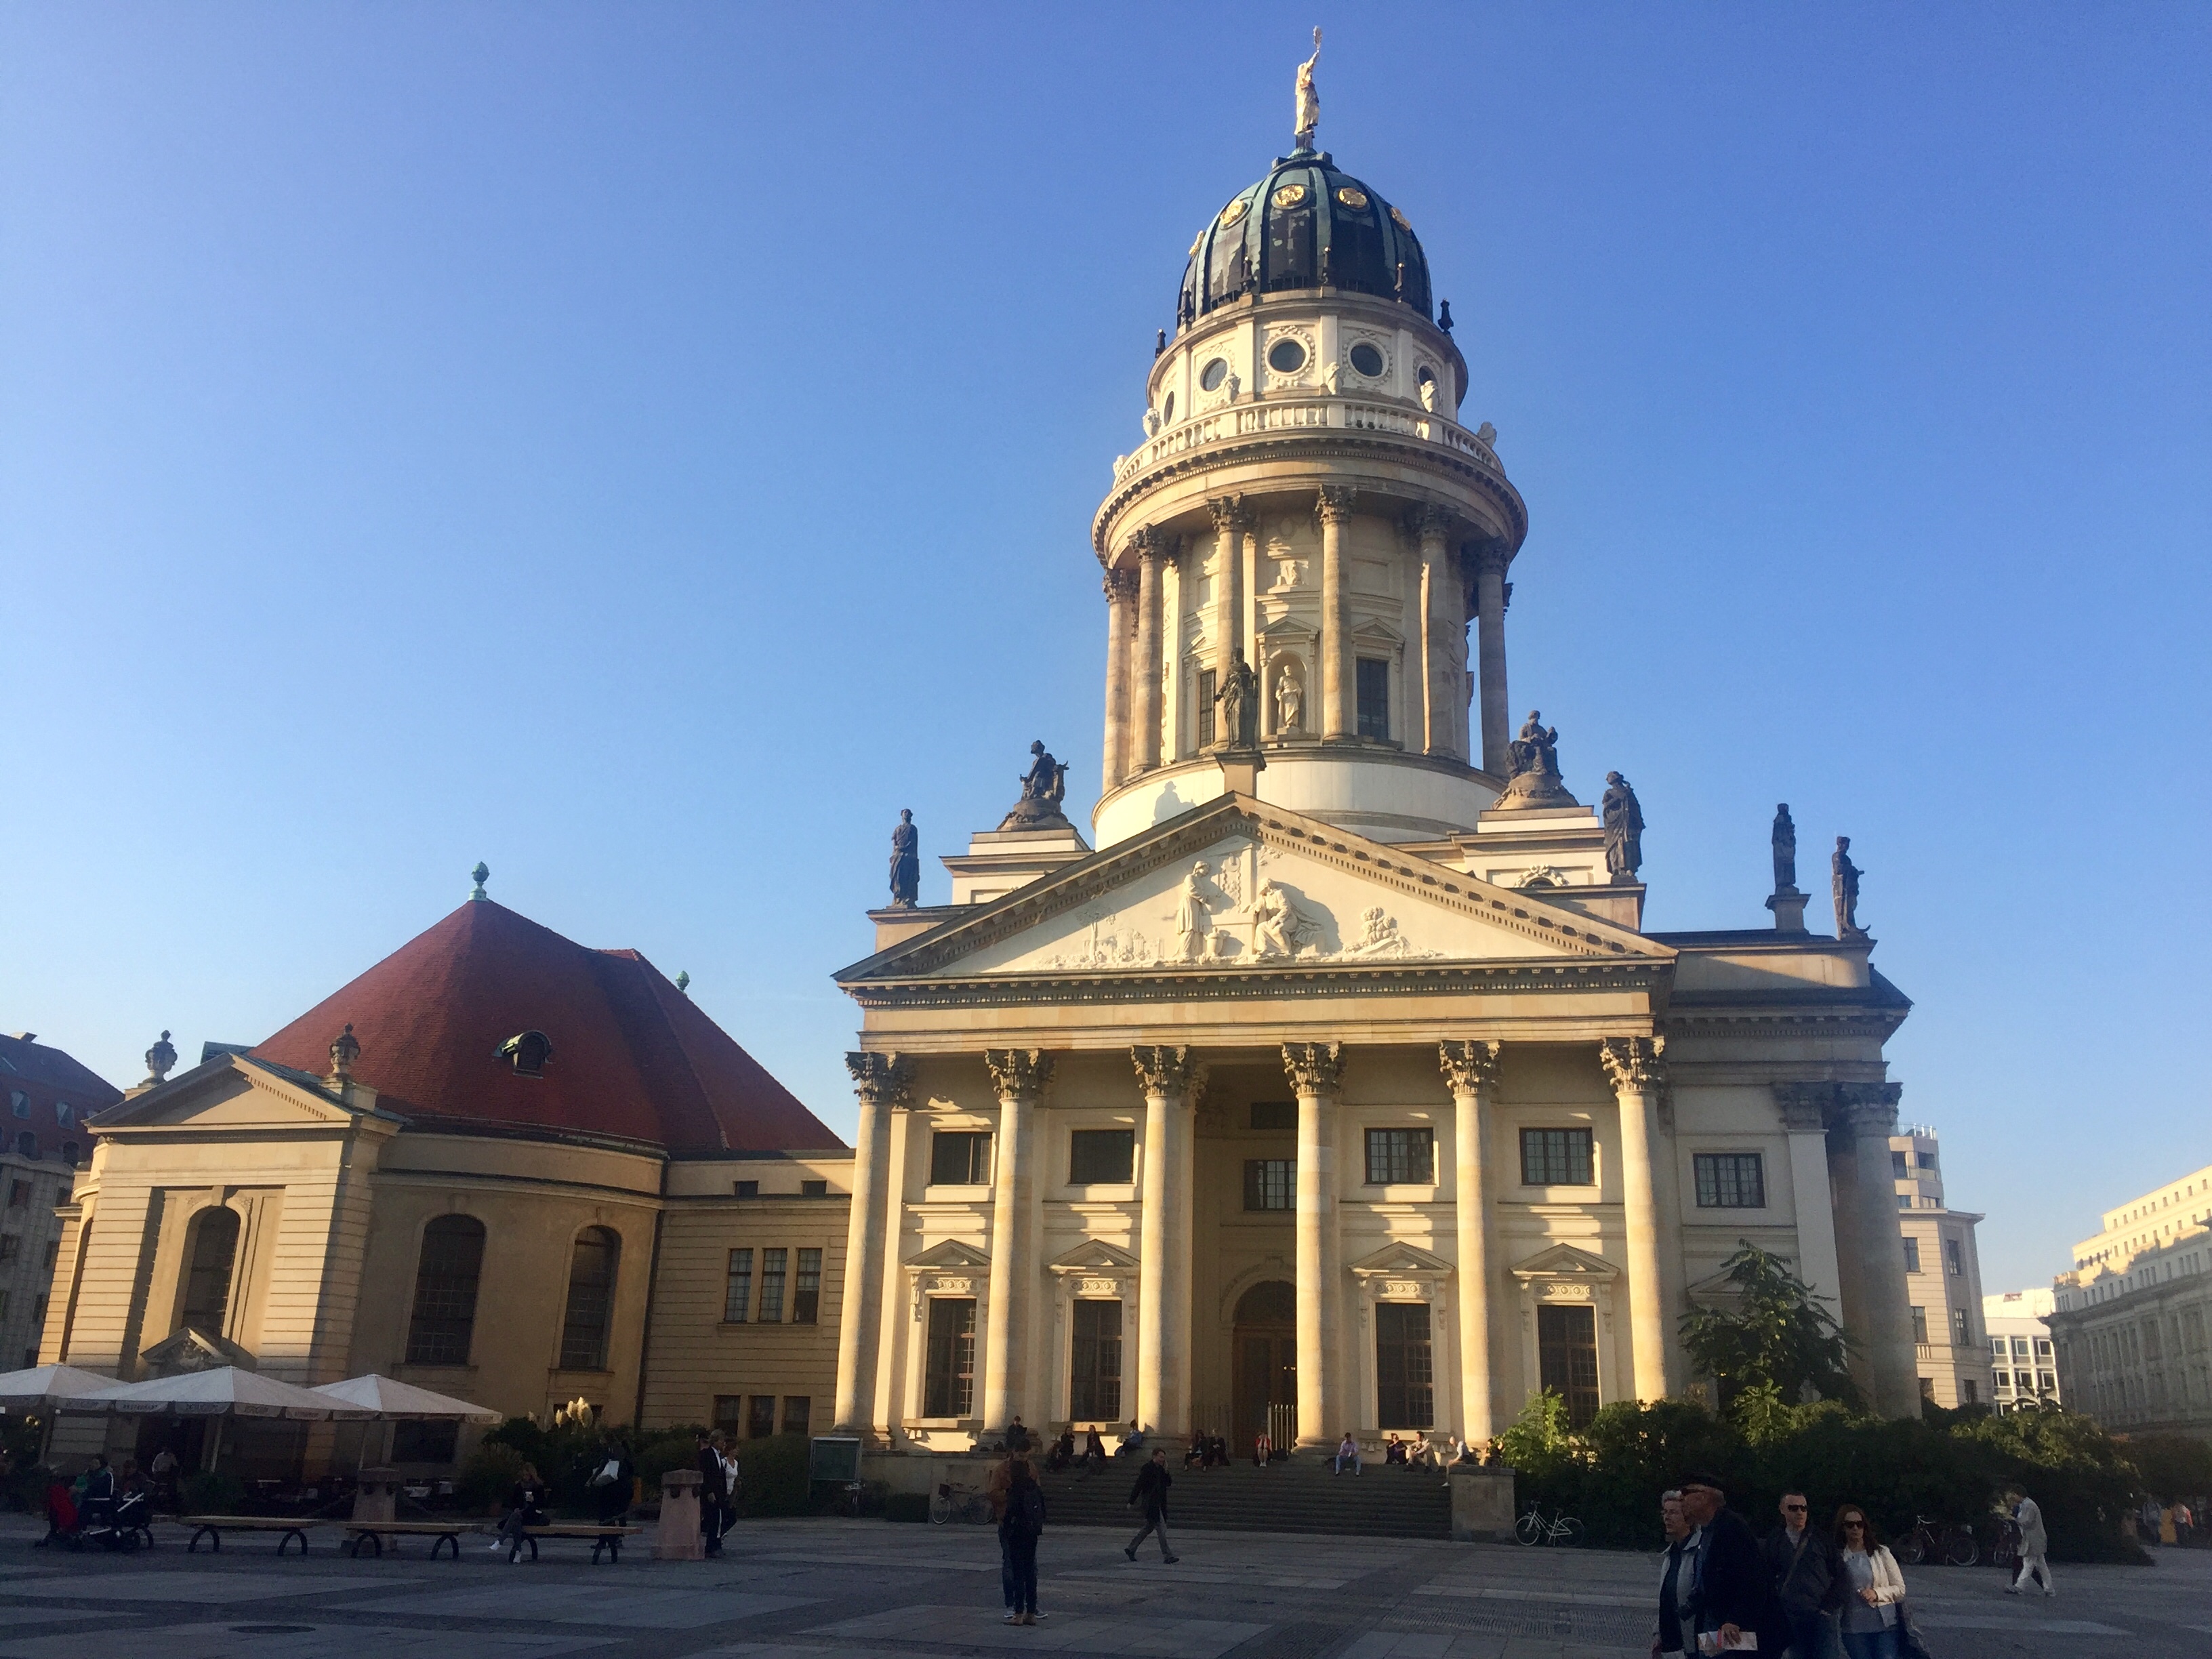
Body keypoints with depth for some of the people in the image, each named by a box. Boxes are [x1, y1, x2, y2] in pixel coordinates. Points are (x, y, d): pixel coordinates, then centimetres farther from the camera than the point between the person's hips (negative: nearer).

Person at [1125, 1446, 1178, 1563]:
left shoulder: (1161, 1469, 10)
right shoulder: (1147, 1469, -15)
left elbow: (1168, 1483, 12)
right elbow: (1138, 1486, -15)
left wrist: (1166, 1473, -4)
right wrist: (1131, 1502, -15)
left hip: (1159, 1504, 9)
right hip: (1151, 1504, -9)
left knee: (1148, 1528, 15)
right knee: (1162, 1529, -9)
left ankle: (1131, 1549, 26)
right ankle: (1167, 1556, -6)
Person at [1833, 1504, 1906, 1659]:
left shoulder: (1881, 1553, 4)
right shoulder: (1838, 1558, 5)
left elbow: (1900, 1589, 4)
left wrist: (1877, 1593, -11)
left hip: (1885, 1624, -1)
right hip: (1854, 1629, 1)